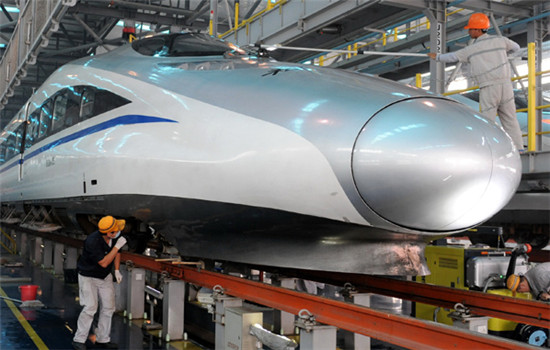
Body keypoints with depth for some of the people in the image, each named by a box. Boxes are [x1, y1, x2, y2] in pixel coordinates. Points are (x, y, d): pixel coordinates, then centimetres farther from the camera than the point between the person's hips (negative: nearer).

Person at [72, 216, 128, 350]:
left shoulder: (116, 236, -12)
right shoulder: (92, 242, -32)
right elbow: (104, 262, -29)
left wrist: (117, 271, 1)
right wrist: (117, 246, -33)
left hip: (105, 277, 7)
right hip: (88, 277, -6)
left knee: (108, 307, 5)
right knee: (90, 308, -15)